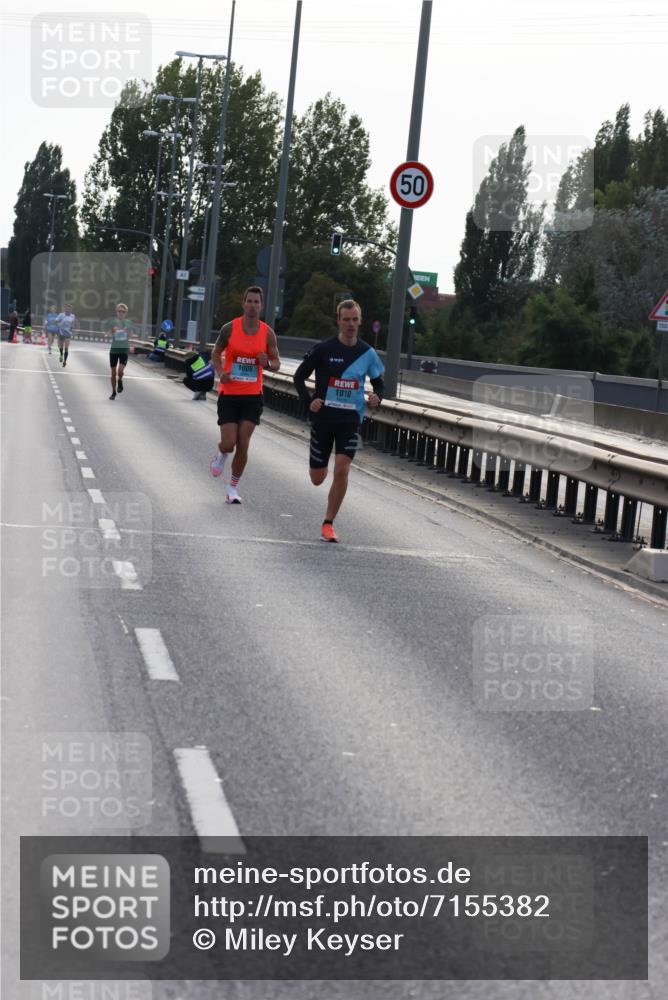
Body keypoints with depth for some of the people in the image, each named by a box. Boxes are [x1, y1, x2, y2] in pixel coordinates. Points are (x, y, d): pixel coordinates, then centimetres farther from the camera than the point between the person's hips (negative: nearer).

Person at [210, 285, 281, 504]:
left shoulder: (267, 333, 0)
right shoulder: (230, 328, -4)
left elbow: (277, 363, 9)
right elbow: (216, 353, 9)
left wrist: (267, 363, -15)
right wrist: (220, 373, -10)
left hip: (253, 396, 1)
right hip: (229, 394, -1)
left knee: (243, 445, -3)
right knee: (229, 444, -7)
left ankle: (233, 488, 12)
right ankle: (220, 456, 32)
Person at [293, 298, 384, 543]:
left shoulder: (367, 353, 2)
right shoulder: (324, 349, -6)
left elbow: (378, 382, 15)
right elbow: (299, 376, 2)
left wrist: (377, 397, -8)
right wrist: (308, 401, -13)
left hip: (351, 420, 1)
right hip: (323, 417, -1)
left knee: (341, 470, -16)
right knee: (317, 479, 7)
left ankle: (328, 524, -2)